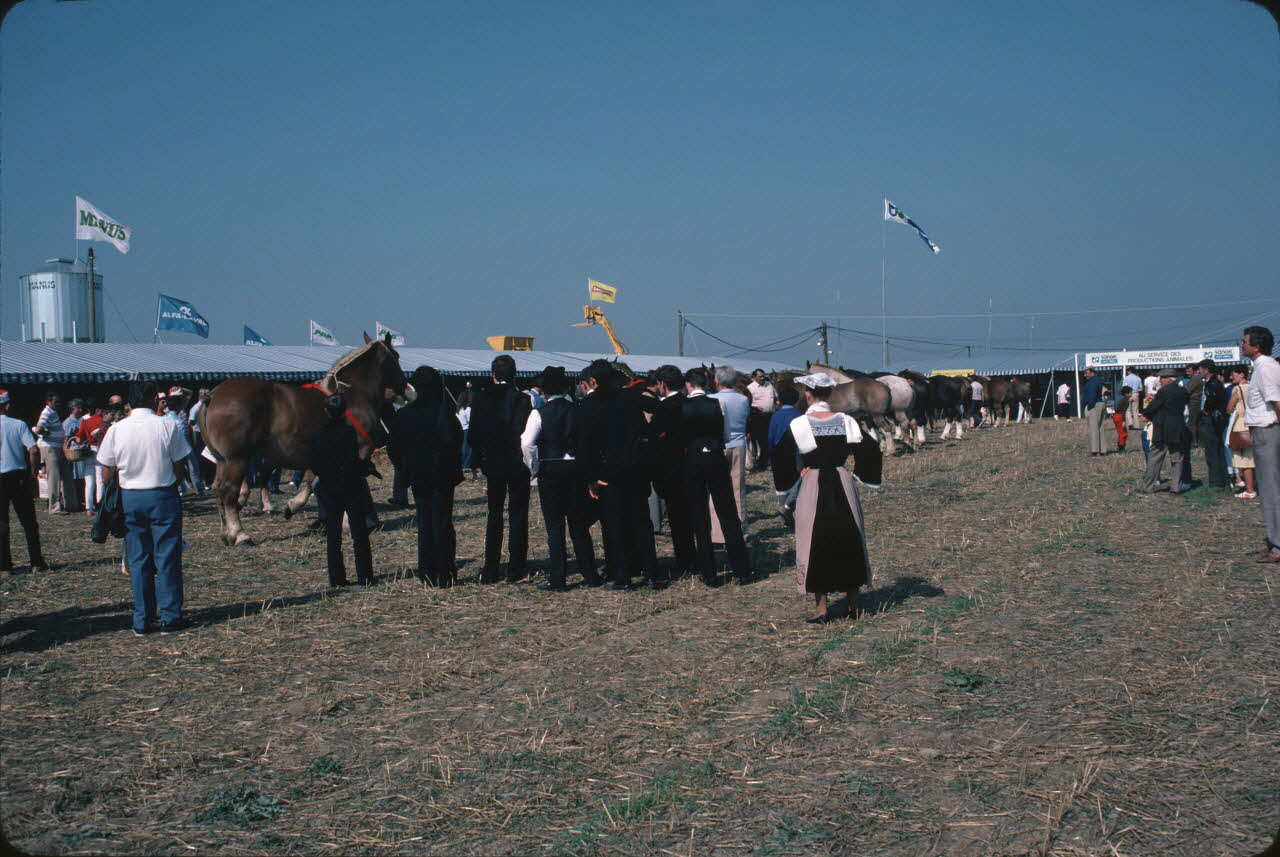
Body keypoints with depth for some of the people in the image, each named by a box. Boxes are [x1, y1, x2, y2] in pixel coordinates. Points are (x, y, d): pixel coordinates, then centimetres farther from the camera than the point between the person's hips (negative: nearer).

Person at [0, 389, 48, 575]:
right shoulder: (19, 425, -3)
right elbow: (34, 450, -10)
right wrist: (34, 472, 1)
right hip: (19, 478, 1)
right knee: (29, 522, 8)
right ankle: (36, 562, 9)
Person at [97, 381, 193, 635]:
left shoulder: (116, 429, -1)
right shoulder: (168, 426, -7)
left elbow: (107, 474, 1)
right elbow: (180, 468, -3)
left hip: (129, 499, 3)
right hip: (163, 497, -2)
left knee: (138, 560, 8)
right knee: (167, 558, 4)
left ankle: (142, 620, 11)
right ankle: (170, 617, 6)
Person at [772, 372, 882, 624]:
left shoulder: (798, 425, -9)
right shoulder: (846, 422, -2)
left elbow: (780, 459, -4)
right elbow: (872, 450, 0)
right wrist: (859, 475, 10)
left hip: (812, 487, -3)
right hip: (844, 485, 3)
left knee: (814, 544, 6)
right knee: (849, 542, 15)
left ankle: (821, 609, 5)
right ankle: (853, 603, 20)